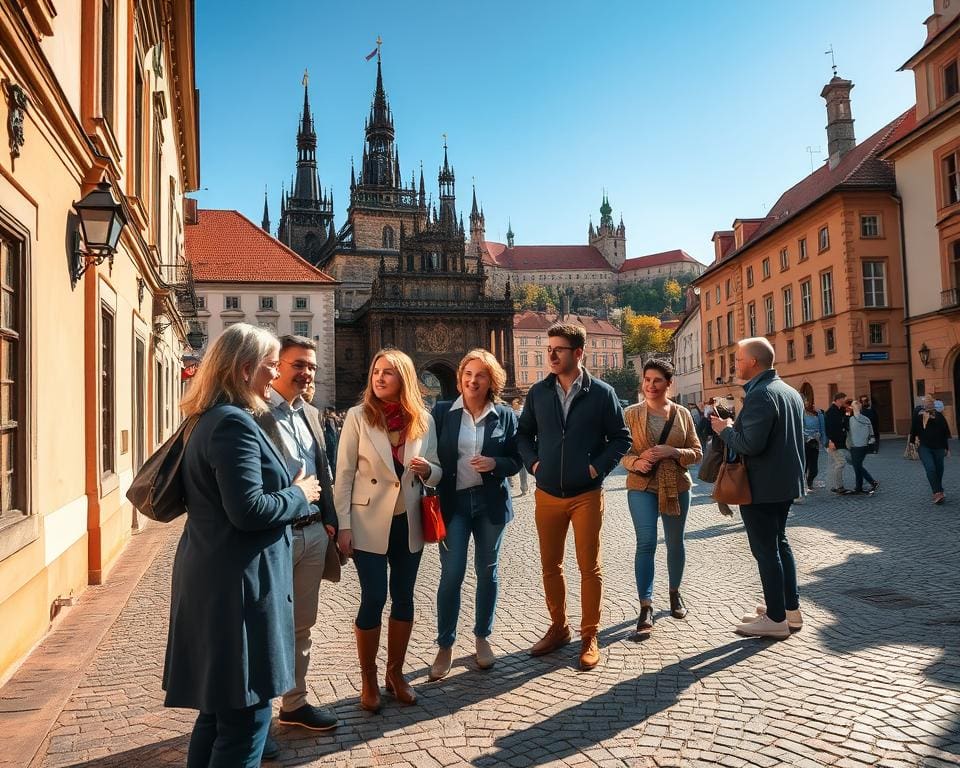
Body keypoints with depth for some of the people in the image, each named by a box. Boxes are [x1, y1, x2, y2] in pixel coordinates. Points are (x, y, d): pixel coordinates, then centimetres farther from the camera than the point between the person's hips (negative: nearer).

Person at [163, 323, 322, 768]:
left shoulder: (212, 419, 13)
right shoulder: (235, 422, -19)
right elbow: (249, 510, -25)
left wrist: (290, 494, 15)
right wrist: (300, 496, -9)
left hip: (215, 580, 10)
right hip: (237, 585, -10)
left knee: (219, 706, 21)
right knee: (245, 715, 1)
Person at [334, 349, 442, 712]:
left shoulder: (424, 420, 0)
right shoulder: (358, 416, -7)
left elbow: (437, 472, 8)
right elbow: (344, 474, -6)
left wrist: (427, 470, -15)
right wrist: (343, 525, -10)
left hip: (408, 523, 3)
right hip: (369, 523, -3)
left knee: (403, 598, 12)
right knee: (374, 599, 0)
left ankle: (396, 672, 31)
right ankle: (368, 680, 20)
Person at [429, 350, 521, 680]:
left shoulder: (505, 415, 0)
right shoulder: (442, 411, -1)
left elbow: (516, 460, 3)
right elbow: (430, 455, 1)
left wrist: (495, 463, -17)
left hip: (490, 501, 1)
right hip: (453, 501, -1)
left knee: (488, 571, 12)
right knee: (451, 574, -2)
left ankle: (483, 638, 29)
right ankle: (445, 646, 13)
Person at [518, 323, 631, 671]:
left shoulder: (601, 393, -5)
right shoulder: (538, 392, 3)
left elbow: (621, 438, 1)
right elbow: (524, 432, 13)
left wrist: (598, 467, -9)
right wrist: (533, 463, -1)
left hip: (587, 494, -3)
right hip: (547, 494, 3)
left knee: (589, 567, 5)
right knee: (550, 565, 12)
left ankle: (589, 637, 19)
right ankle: (558, 628, 29)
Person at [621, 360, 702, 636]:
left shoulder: (682, 414, 3)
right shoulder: (631, 414, -1)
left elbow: (696, 453, 4)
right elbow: (620, 451, 0)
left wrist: (673, 452, -15)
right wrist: (635, 462, -20)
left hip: (676, 487, 2)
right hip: (642, 487, -2)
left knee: (675, 542, 14)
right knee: (646, 543, -11)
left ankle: (675, 593, 36)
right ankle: (646, 606, -6)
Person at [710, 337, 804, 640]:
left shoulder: (759, 394, -21)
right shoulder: (790, 391, 11)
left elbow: (751, 444, -28)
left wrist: (725, 430, -10)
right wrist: (735, 427, 17)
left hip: (761, 487, -10)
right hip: (786, 482, 10)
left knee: (765, 550, -1)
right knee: (779, 542, 20)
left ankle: (776, 619, 7)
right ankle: (791, 608, 28)